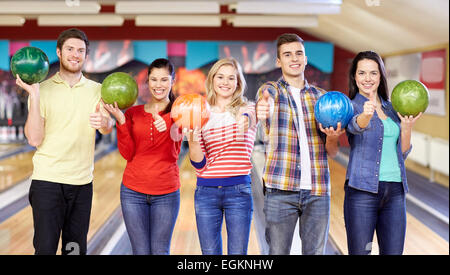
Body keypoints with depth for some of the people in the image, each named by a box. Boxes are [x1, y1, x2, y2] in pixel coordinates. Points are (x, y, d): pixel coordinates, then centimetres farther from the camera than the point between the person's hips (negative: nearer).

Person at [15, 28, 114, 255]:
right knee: (45, 248, -3)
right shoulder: (43, 90, 0)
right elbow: (34, 139, -9)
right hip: (47, 179, -3)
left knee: (76, 248, 9)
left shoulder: (96, 90, 8)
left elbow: (108, 128, -9)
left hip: (82, 181, 3)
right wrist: (34, 95, -16)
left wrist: (104, 122, -33)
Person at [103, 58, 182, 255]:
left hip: (166, 193, -1)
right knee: (140, 251, 6)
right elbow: (127, 154, -1)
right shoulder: (133, 113, 7)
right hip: (133, 191, 2)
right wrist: (120, 120, -12)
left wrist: (164, 127, -36)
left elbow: (173, 153, -15)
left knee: (160, 251, 4)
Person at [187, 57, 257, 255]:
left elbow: (246, 118, -25)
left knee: (238, 253, 1)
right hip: (206, 192, 2)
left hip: (238, 191, -2)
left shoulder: (246, 109, 3)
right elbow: (200, 165, 3)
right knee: (210, 253, 8)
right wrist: (192, 141, -17)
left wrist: (245, 122, -49)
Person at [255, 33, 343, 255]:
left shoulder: (321, 97, 13)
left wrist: (332, 138, -10)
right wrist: (261, 112, -47)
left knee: (315, 252, 9)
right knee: (278, 251, 3)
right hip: (280, 189, -3)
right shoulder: (270, 90, 4)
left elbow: (332, 153, 14)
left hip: (317, 190, 3)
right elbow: (263, 107, -23)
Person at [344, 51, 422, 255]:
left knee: (394, 251, 5)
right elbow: (355, 125, -25)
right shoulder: (351, 106, 0)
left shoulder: (391, 108, 16)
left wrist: (407, 127, 0)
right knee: (359, 252, -4)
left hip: (395, 191, 5)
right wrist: (366, 115, -47)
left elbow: (402, 153, 17)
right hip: (363, 190, -5)